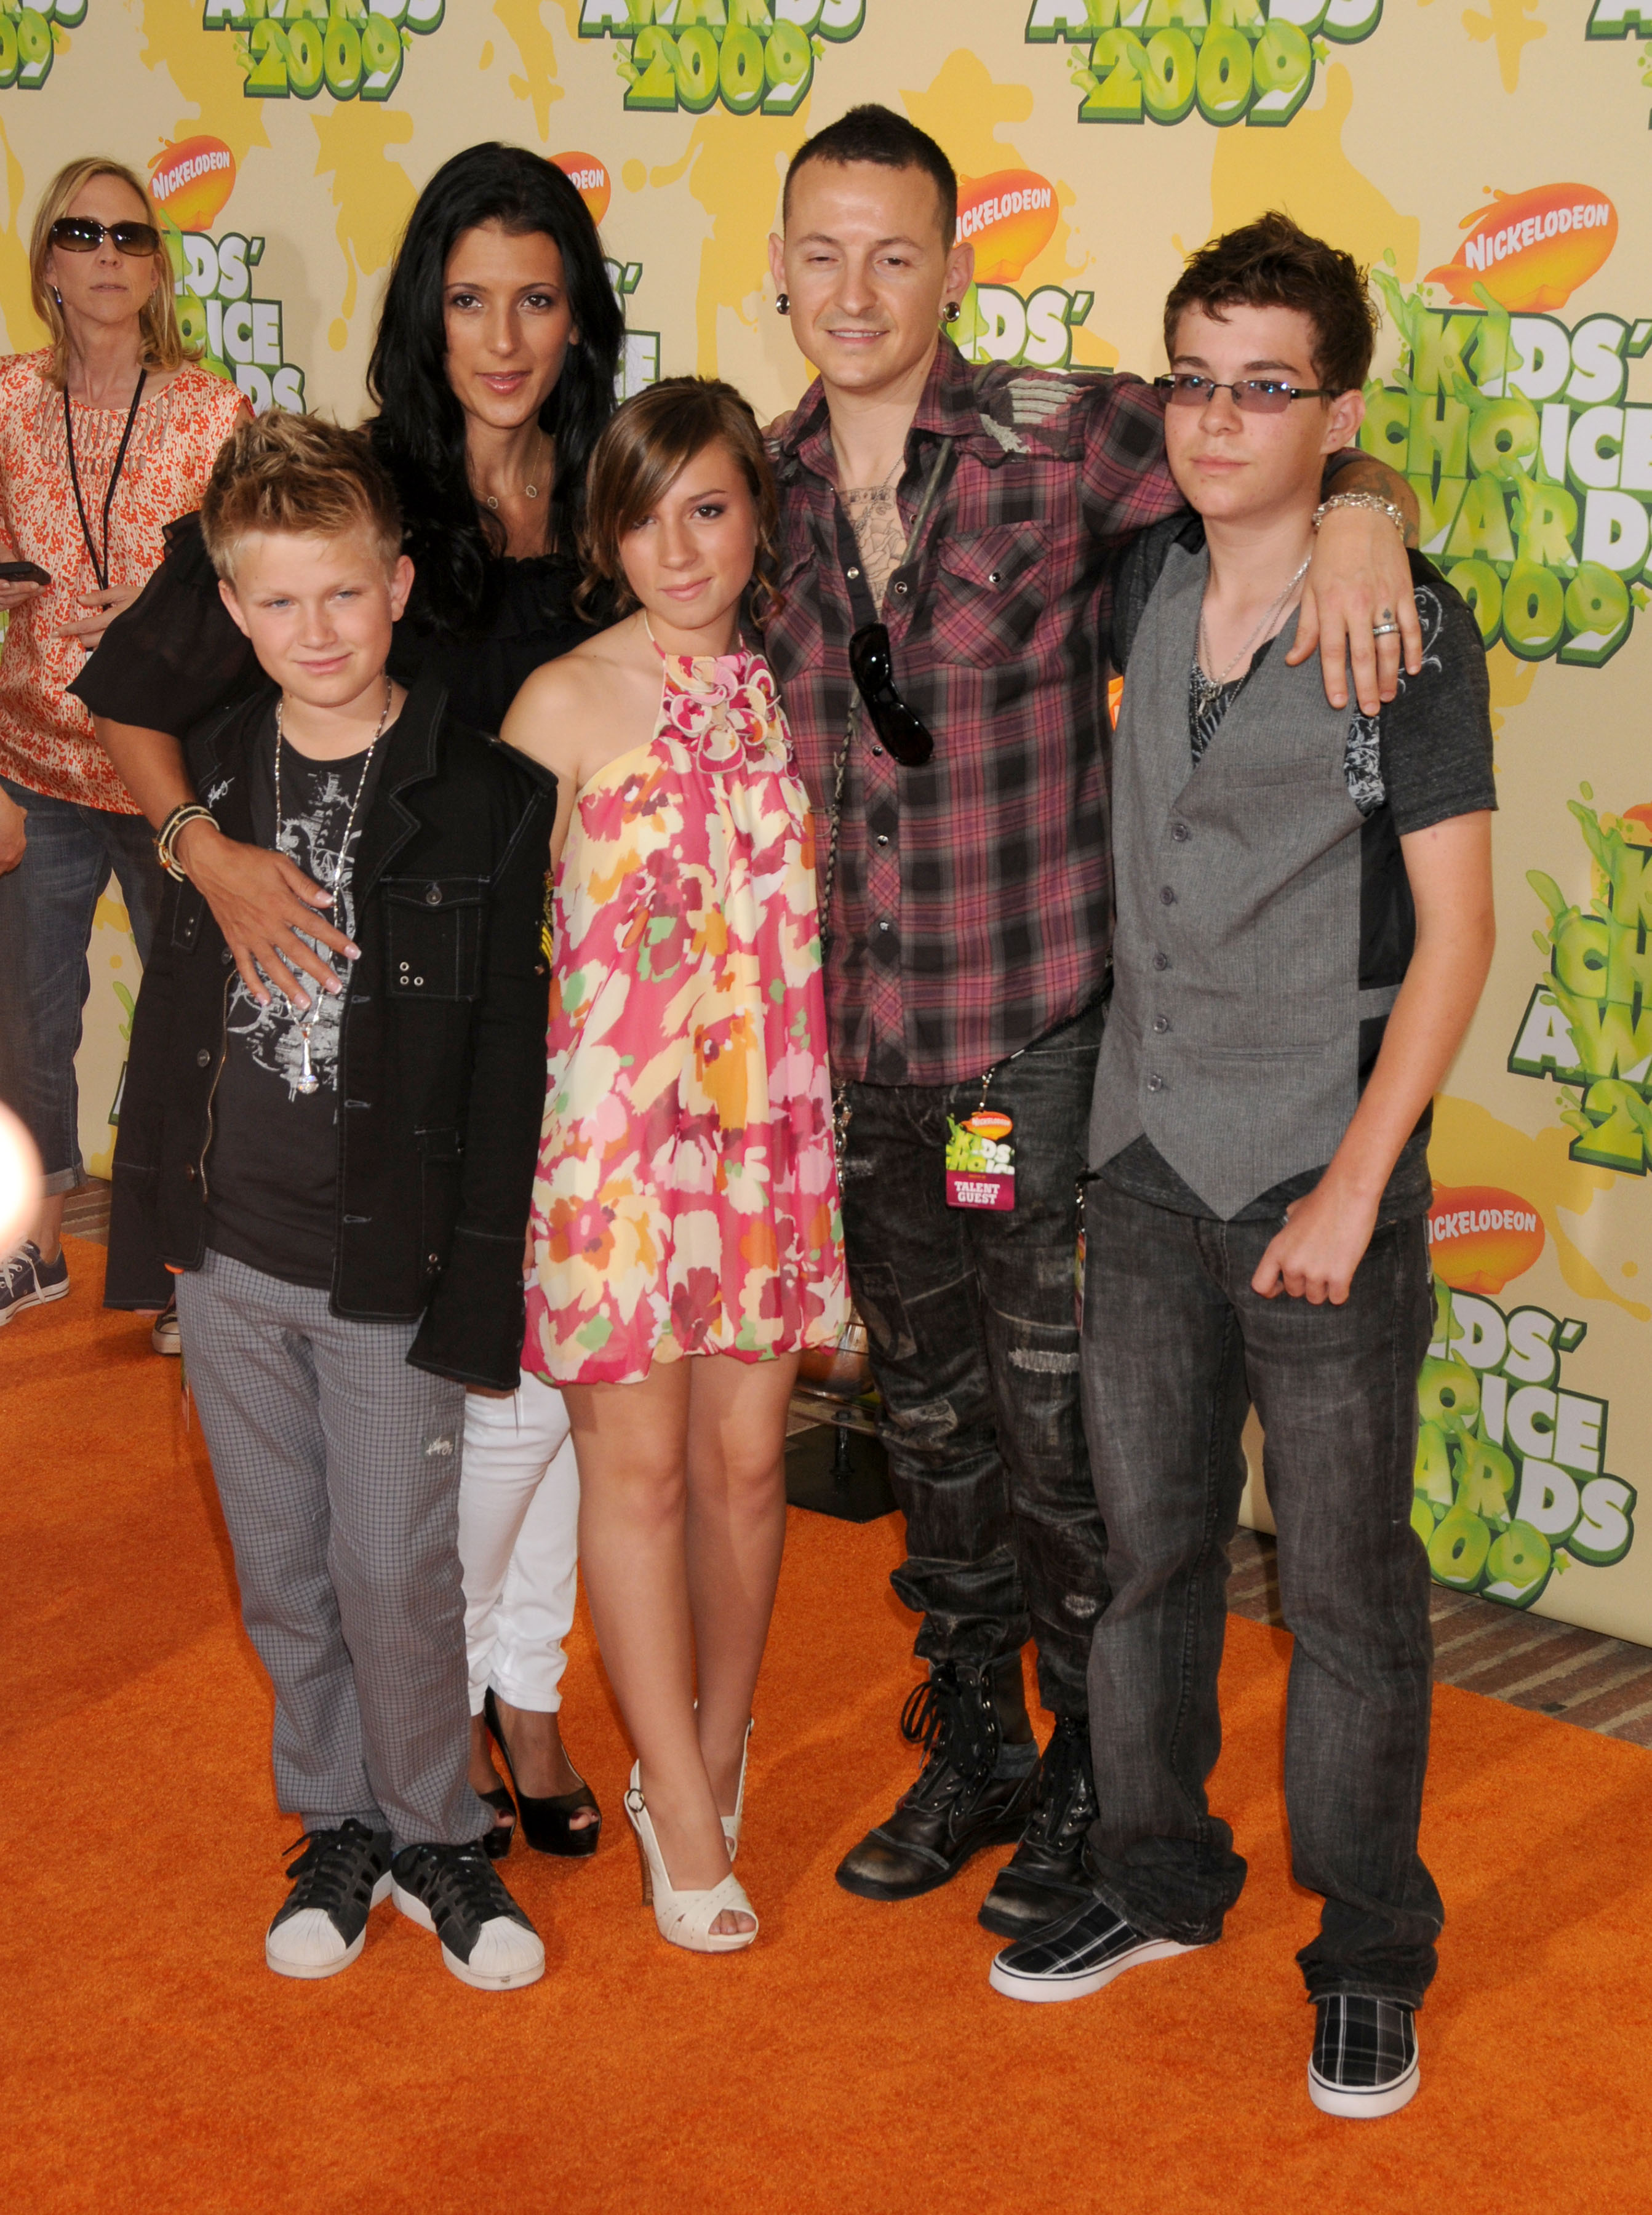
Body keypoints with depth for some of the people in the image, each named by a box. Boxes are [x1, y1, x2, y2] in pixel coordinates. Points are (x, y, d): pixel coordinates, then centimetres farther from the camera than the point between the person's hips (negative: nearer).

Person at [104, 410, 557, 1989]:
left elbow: (507, 1058, -9)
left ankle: (435, 1839, 25)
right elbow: (171, 1011, 11)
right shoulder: (204, 776, 4)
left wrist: (473, 1279, -12)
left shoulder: (484, 796, -9)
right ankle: (337, 1830, 32)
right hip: (230, 1259, 4)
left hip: (388, 1267, -4)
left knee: (397, 1575, 2)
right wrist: (149, 1218, 9)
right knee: (283, 1574, 13)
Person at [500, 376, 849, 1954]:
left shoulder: (792, 691, 5)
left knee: (746, 1457, 9)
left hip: (768, 1125, 3)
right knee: (637, 1462, 3)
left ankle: (712, 1755, 28)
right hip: (612, 1126, -3)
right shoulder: (565, 702, -4)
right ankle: (684, 1818, 15)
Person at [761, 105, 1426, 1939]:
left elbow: (1320, 462, -1)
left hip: (1041, 1034, -5)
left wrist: (1360, 513, -23)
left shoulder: (1063, 441, -11)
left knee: (1057, 1421, 5)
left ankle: (1092, 1782, 26)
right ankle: (973, 1748, 36)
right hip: (865, 1041, 5)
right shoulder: (769, 483, 4)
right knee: (927, 1412, 18)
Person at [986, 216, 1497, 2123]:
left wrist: (1352, 1187, -15)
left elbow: (1455, 934, -11)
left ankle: (1369, 1953, 22)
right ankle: (1157, 1874, 35)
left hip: (1323, 1177, -5)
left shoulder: (1409, 628, -11)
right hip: (1145, 1160, 5)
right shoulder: (1146, 584, 3)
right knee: (1145, 1543, 16)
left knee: (1344, 1584, 6)